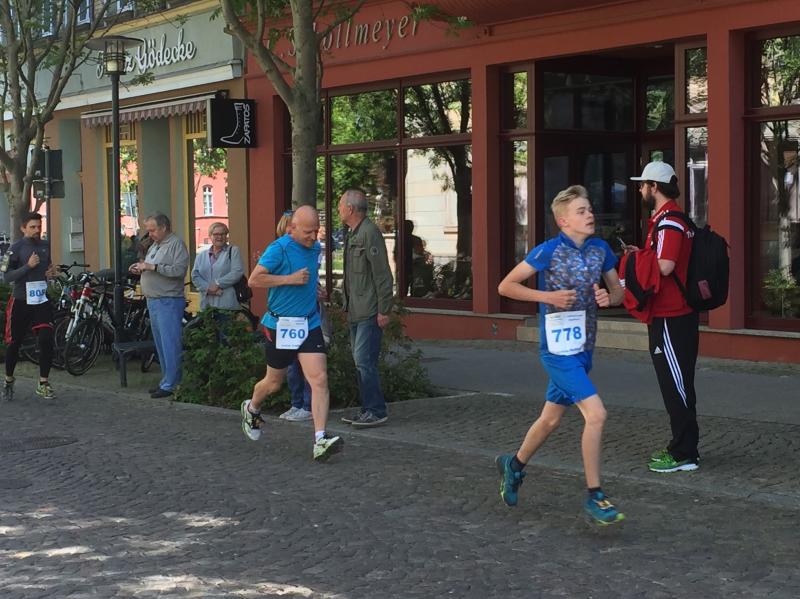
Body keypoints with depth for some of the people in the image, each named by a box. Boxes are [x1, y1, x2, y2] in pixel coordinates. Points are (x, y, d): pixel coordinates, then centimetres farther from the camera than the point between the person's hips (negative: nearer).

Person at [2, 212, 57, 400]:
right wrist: (28, 266, -25)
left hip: (42, 300, 3)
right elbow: (8, 277, -13)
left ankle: (43, 383, -1)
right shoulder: (16, 248, -7)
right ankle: (8, 381, 26)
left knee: (46, 341, -10)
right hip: (21, 301, -3)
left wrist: (50, 272, 4)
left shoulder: (45, 246, 9)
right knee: (14, 343, 7)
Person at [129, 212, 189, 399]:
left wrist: (152, 266, -20)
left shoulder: (176, 244, -9)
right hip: (153, 300, 10)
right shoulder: (154, 246, 19)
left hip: (169, 302, -10)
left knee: (170, 344, -8)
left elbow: (179, 270, -21)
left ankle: (170, 385, -6)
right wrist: (141, 269, 5)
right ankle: (166, 381, 19)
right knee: (160, 344, 13)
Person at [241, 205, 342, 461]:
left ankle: (320, 440, -16)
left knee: (319, 379, -12)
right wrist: (290, 279, -22)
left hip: (309, 323, 5)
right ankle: (252, 409, 45)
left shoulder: (315, 248, 8)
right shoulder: (278, 249, -15)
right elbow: (254, 280, -20)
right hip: (281, 324, -5)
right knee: (274, 383, 12)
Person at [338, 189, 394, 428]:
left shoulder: (370, 233, -13)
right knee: (361, 361, 12)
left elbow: (383, 274, -17)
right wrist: (347, 305, 18)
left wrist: (384, 310, -19)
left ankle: (376, 411, -6)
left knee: (364, 360, -12)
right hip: (356, 311, 10)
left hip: (369, 312, -10)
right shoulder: (352, 234, 18)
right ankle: (368, 409, 18)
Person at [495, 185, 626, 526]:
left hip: (583, 348, 7)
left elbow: (618, 291, 16)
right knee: (595, 414, -17)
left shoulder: (600, 249, 5)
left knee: (551, 418, 18)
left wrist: (609, 298, -8)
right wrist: (548, 296, -17)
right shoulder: (549, 251, -12)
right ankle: (594, 497, -8)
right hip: (558, 349, -7)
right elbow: (506, 286, -7)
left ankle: (514, 465, 41)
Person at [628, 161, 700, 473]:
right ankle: (681, 446, 24)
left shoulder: (668, 221, -17)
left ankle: (684, 454, -1)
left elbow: (665, 267, -26)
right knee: (677, 385, 16)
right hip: (679, 314, 11)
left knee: (676, 386, -5)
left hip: (670, 318, -11)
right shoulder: (674, 217, 17)